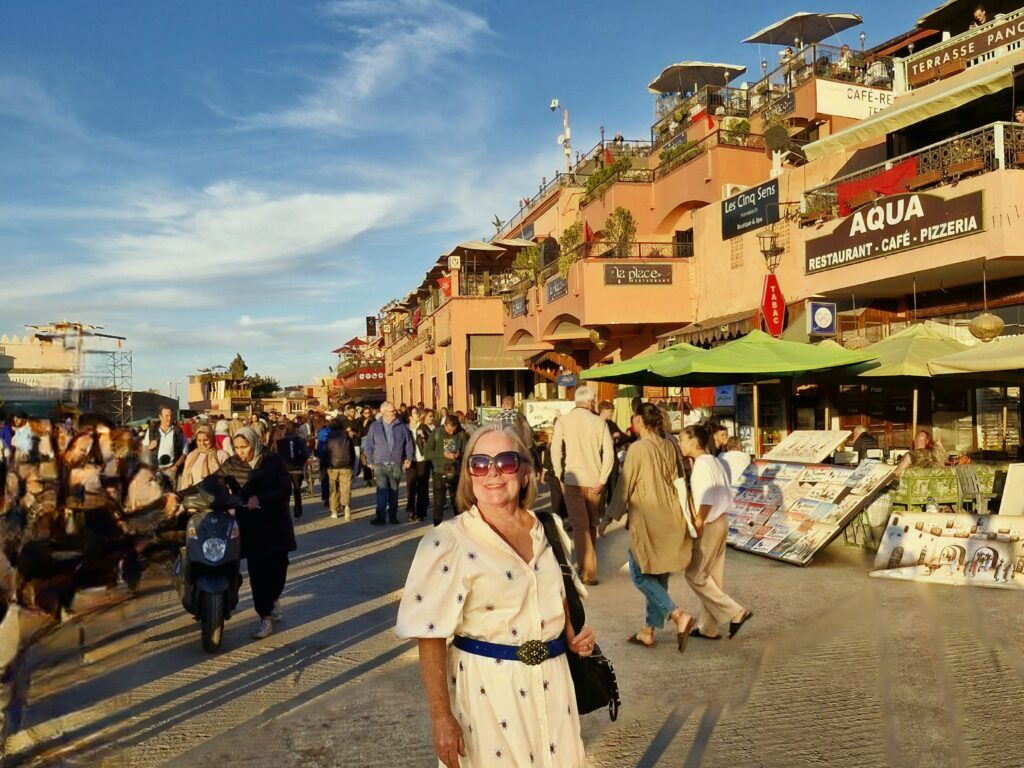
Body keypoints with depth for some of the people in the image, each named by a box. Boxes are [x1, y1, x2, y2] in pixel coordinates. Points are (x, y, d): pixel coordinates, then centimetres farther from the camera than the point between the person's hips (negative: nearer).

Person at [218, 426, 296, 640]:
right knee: (257, 570, -3)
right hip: (250, 523, 0)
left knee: (277, 566, 5)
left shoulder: (273, 461, -5)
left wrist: (260, 498, -24)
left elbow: (286, 490, -11)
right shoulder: (231, 465, 0)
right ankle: (265, 616, 9)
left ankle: (273, 599, 35)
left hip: (275, 522, 0)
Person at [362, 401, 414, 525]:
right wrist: (369, 461, 1)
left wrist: (409, 458, 3)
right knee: (382, 489, -12)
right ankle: (380, 516, -11)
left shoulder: (401, 426, 5)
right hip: (380, 464, -2)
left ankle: (393, 515, 18)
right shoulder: (375, 426, 3)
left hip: (396, 464, 2)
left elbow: (408, 443, 11)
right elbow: (368, 445, 5)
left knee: (394, 490, 8)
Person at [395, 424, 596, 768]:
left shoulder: (548, 530, 1)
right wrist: (441, 717, -16)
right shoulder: (448, 542, -14)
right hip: (486, 687, -4)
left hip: (551, 684, 5)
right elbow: (431, 637, -14)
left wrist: (574, 635, -2)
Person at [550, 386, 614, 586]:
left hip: (573, 479, -2)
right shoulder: (599, 422, 0)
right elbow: (609, 453, -5)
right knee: (591, 524, 17)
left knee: (580, 526, 1)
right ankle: (587, 564, 28)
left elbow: (556, 452, -9)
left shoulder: (563, 421, -4)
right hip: (594, 480, 2)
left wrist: (559, 477, 1)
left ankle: (588, 571, -6)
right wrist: (602, 480, -3)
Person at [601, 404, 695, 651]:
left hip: (646, 521, -7)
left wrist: (608, 517, -2)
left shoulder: (638, 448, -14)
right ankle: (648, 631, 23)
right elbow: (679, 481, 12)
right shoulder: (669, 447, 5)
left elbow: (624, 486, -11)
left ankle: (679, 616, -11)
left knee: (640, 575, 3)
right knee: (659, 576, 14)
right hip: (670, 520, 7)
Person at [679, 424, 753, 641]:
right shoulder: (714, 461, 13)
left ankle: (736, 612, -4)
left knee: (694, 575, -2)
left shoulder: (702, 464, -16)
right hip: (721, 521, 10)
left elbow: (707, 498, -24)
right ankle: (708, 627, 19)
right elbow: (726, 494, 16)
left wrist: (698, 523, -18)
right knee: (711, 576, 13)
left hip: (709, 525, -10)